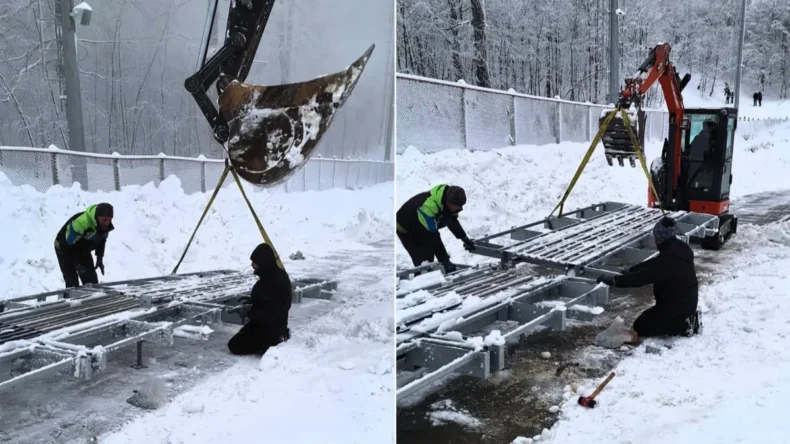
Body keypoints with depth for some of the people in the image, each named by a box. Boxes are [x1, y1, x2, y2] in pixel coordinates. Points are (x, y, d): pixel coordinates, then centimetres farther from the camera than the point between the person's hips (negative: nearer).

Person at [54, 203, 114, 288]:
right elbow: (67, 244, -31)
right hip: (65, 248, -6)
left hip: (83, 250, 7)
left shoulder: (105, 225, -17)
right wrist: (76, 264, -26)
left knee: (92, 280, 5)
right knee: (72, 282, -12)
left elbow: (101, 240, 5)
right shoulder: (80, 223, -40)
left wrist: (100, 259, 1)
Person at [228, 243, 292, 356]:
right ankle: (277, 338, 14)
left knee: (234, 346, -2)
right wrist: (251, 300, 2)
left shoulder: (276, 281, -29)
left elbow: (270, 312, -29)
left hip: (270, 327, -10)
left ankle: (273, 344, -6)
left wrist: (250, 313, -19)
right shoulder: (270, 276, 2)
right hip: (269, 324, 10)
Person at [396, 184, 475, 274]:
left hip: (422, 229, 8)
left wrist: (464, 238, -3)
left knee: (429, 259, 9)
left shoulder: (447, 200, -18)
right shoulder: (428, 207, -44)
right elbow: (432, 237, -41)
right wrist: (444, 261, -38)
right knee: (422, 260, -14)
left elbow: (453, 222, 3)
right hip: (405, 230, -8)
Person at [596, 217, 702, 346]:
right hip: (686, 302, 9)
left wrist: (614, 280, -24)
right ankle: (688, 319, 16)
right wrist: (630, 270, 7)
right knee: (648, 317, 27)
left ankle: (683, 326, -1)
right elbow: (652, 264, 9)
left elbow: (643, 277, -29)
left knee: (641, 326, 1)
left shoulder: (668, 259, -29)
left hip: (676, 305, -9)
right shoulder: (680, 248, 0)